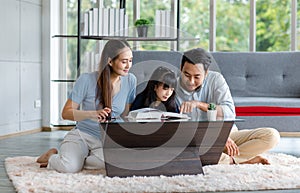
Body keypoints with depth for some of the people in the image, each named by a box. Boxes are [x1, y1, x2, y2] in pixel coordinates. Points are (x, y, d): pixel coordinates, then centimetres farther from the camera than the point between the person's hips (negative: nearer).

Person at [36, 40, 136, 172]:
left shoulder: (130, 81, -1)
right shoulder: (86, 80, -11)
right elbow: (66, 113, -8)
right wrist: (93, 114, -25)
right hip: (81, 135, -2)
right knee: (68, 167, -31)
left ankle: (76, 160, -4)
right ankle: (52, 156, 8)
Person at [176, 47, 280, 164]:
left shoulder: (215, 79, -7)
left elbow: (230, 113, -19)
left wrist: (199, 104, -32)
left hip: (228, 134, 1)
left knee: (272, 135, -16)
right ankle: (245, 159, -18)